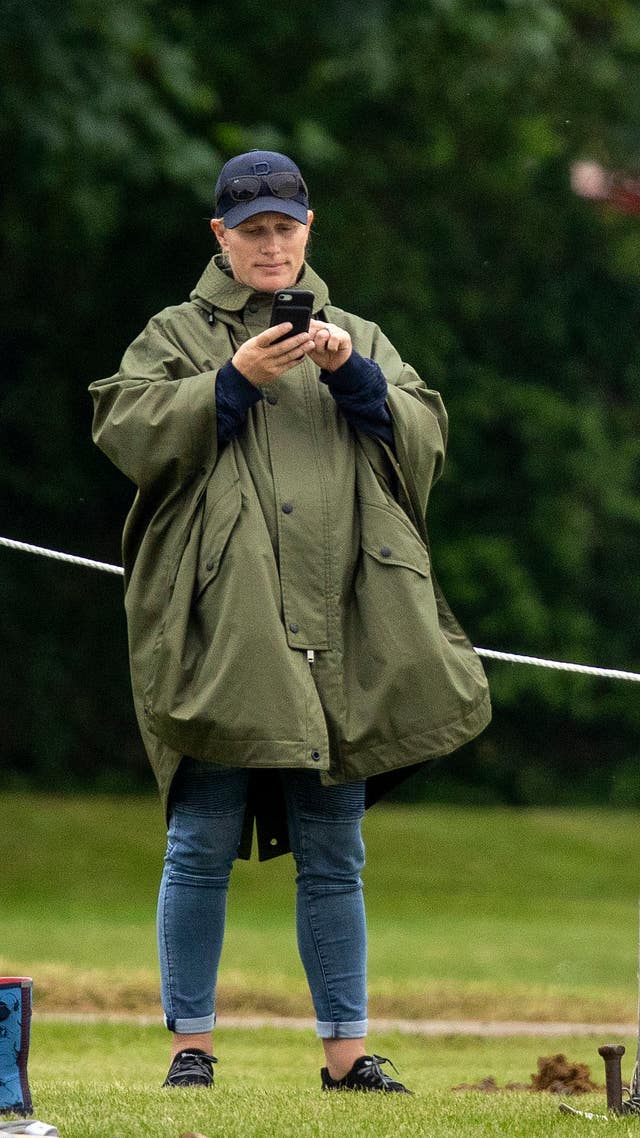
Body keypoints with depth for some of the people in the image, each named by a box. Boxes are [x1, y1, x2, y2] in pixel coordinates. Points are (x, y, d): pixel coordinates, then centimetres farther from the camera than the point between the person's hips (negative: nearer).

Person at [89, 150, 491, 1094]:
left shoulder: (359, 337, 20)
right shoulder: (176, 336, 12)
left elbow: (424, 441, 9)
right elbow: (127, 432, -4)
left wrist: (355, 376, -6)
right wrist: (232, 381, -12)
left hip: (338, 630, 3)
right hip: (221, 629, -2)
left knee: (335, 856, 4)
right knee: (203, 846, -4)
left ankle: (347, 1052, 8)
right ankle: (190, 1044, 4)